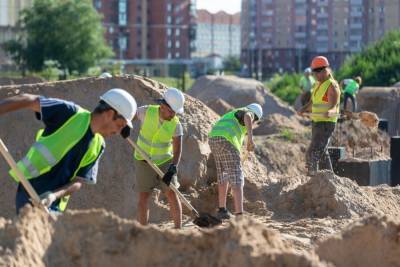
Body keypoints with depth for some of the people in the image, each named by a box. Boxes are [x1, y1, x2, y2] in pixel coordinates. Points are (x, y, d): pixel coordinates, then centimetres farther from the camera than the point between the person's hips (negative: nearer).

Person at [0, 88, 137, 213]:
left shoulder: (98, 146, 9)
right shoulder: (70, 113, -10)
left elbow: (79, 181, 3)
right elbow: (28, 100, -11)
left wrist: (54, 195, -17)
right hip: (30, 195, -7)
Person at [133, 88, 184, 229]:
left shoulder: (176, 125, -17)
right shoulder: (146, 111, -18)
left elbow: (177, 150, -20)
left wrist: (173, 168, -35)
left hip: (164, 161, 0)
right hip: (143, 161, 0)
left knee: (171, 193, -9)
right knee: (143, 196, -2)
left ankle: (178, 229, -1)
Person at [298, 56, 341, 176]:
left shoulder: (332, 86, -15)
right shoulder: (318, 85, 13)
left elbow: (333, 107, -26)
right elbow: (312, 103, 19)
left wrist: (329, 112, -48)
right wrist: (304, 109, 0)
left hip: (326, 124, -10)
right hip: (317, 122, 10)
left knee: (313, 153, -17)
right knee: (322, 153, 19)